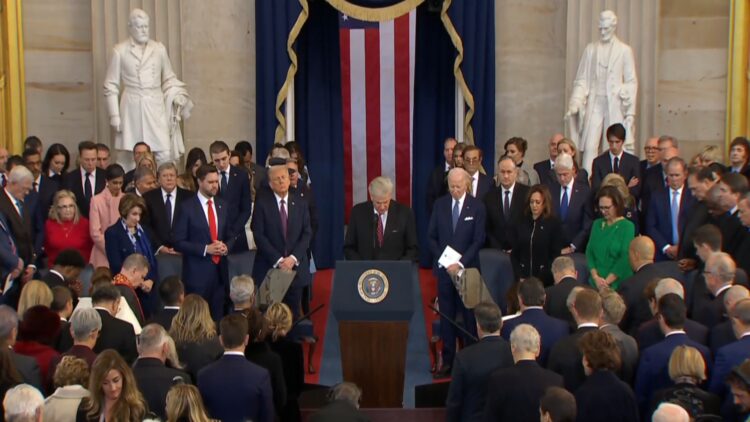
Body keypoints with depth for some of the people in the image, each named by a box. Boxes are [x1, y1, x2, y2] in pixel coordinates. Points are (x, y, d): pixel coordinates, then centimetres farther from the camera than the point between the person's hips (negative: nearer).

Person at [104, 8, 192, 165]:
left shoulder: (159, 49, 8)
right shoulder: (120, 51, 2)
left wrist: (176, 96, -3)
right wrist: (114, 115, -1)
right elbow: (111, 86, 4)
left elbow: (169, 79, 16)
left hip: (155, 106, 2)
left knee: (164, 153, -8)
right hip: (132, 107, -2)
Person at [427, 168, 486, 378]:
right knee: (446, 317, 5)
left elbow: (478, 240, -6)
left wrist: (460, 263, -14)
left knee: (470, 316, 1)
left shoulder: (477, 207, -3)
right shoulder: (440, 204, 5)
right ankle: (447, 361, 11)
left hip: (468, 269, -2)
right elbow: (432, 236, 6)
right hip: (444, 268, 2)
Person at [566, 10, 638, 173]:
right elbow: (581, 79, 11)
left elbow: (631, 82, 5)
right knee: (589, 147, -6)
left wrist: (630, 112, -1)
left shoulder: (624, 50, 6)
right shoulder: (590, 49, 11)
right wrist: (575, 103, -3)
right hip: (594, 104, 1)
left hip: (615, 105, -1)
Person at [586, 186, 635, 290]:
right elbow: (589, 251, 6)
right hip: (595, 283, 4)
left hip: (618, 284, -4)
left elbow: (625, 258, -11)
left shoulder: (627, 226, -4)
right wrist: (596, 277, -8)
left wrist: (607, 281, -13)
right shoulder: (597, 224, 10)